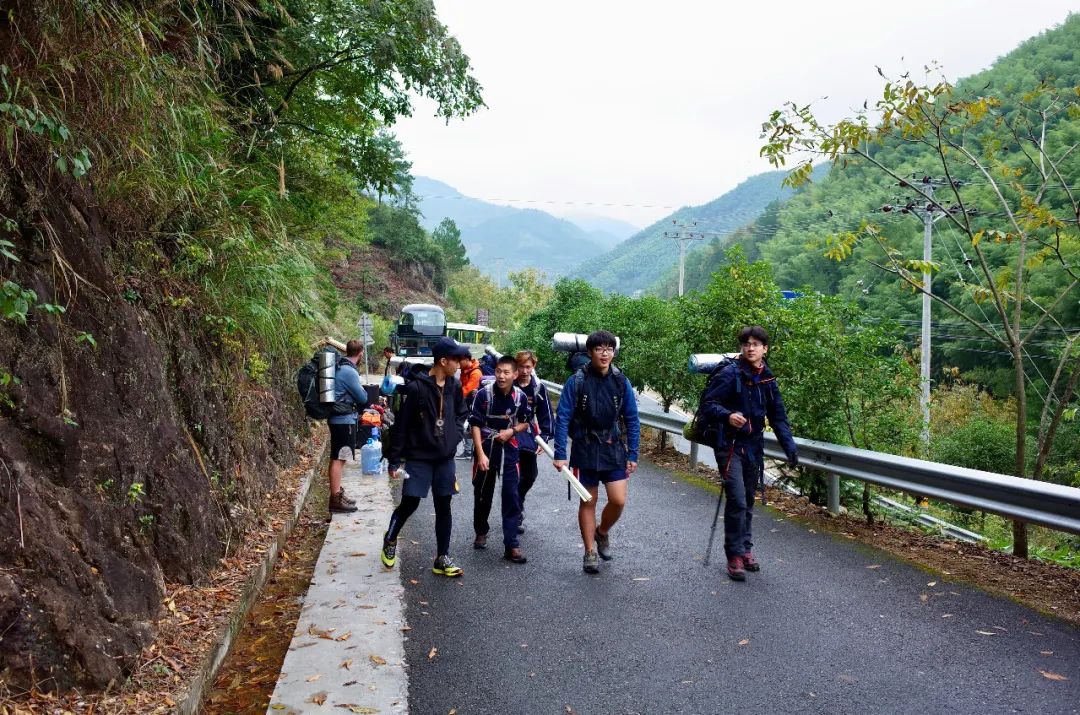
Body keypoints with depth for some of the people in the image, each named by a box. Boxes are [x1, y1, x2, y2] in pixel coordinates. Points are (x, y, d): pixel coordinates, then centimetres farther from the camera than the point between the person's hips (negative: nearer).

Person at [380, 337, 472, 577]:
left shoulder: (454, 386, 2)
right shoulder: (416, 387, -15)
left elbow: (461, 414, 19)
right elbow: (401, 425, -11)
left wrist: (454, 436, 2)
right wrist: (394, 460, -9)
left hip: (445, 459, 5)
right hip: (418, 458, -5)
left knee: (444, 507, 8)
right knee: (409, 503, 0)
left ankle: (442, 558, 18)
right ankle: (390, 540, 29)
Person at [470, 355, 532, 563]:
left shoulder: (520, 396, -6)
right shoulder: (484, 394, -13)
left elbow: (525, 422, 9)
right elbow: (475, 425, -12)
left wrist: (512, 431, -12)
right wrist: (481, 454, -17)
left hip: (508, 450, 1)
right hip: (485, 449, -1)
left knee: (511, 497, -3)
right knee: (482, 495, 13)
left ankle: (511, 545, 1)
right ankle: (481, 532, 37)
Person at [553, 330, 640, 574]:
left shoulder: (621, 382, -1)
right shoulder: (577, 381, -9)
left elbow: (632, 421, 3)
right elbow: (563, 418, -8)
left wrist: (632, 455, 0)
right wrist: (560, 454, -13)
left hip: (614, 449, 2)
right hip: (585, 450, -2)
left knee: (618, 500, -4)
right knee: (588, 502, 7)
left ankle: (602, 532, 26)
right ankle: (590, 552, 21)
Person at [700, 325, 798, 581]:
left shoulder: (768, 379, 7)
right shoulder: (730, 374, -12)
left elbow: (778, 416, 12)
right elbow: (707, 404, -14)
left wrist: (789, 446, 2)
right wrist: (727, 416, -33)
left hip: (753, 447, 6)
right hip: (730, 445, -6)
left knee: (748, 502, 13)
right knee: (737, 501, -12)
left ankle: (745, 549, 27)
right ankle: (735, 556, -1)